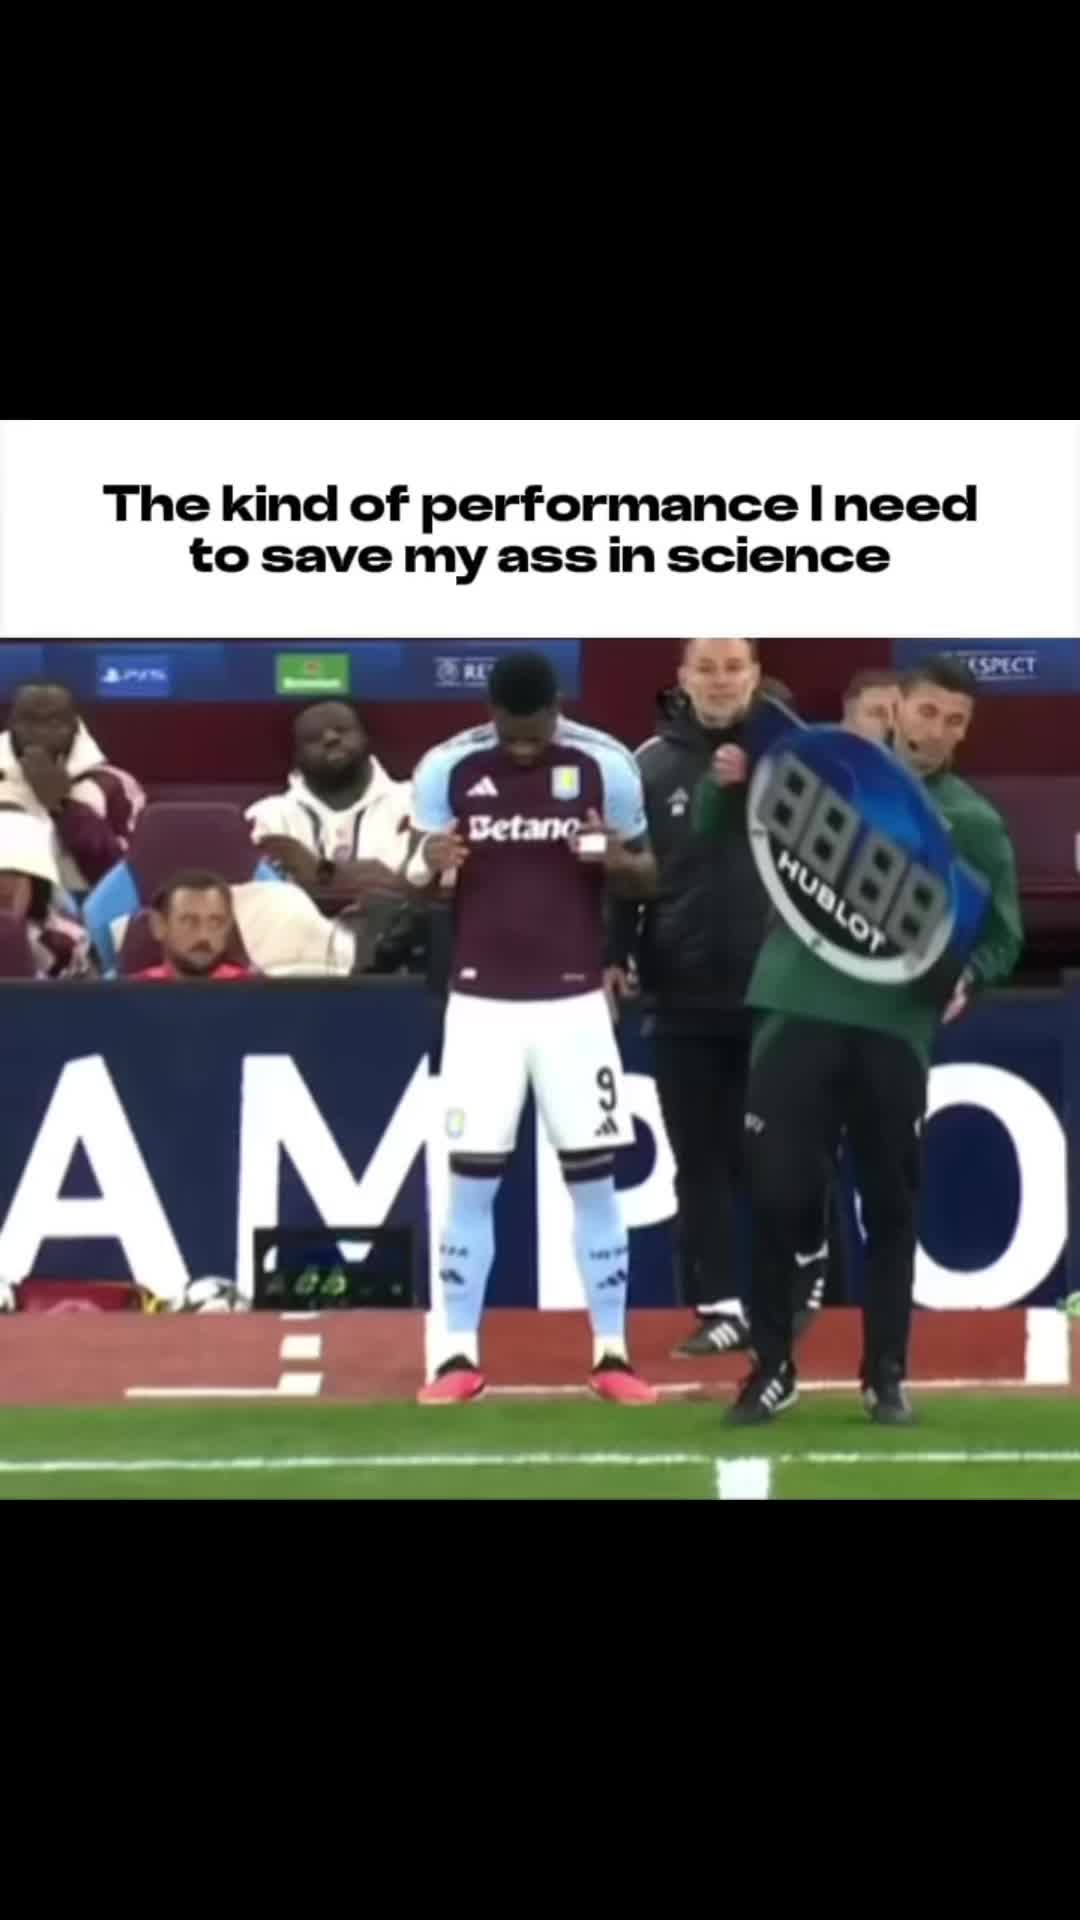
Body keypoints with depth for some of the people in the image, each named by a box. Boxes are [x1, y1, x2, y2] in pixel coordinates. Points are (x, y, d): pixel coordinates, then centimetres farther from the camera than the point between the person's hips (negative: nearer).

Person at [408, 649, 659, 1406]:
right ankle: (461, 1356, 8)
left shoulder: (604, 764, -5)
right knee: (471, 1180, 1)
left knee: (594, 1179, 3)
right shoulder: (447, 768, -4)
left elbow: (650, 874, 5)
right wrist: (431, 867, -18)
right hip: (482, 1003, 0)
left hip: (573, 1002, 0)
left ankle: (612, 1354, 10)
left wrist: (616, 861, -18)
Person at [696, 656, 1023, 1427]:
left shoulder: (976, 823, 7)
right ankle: (773, 1368, 13)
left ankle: (887, 1375, 18)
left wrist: (968, 976, -12)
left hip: (895, 1030, 0)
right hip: (800, 1010, 0)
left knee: (891, 1207, 5)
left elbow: (1002, 933, 9)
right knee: (777, 1196, -1)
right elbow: (716, 831, 11)